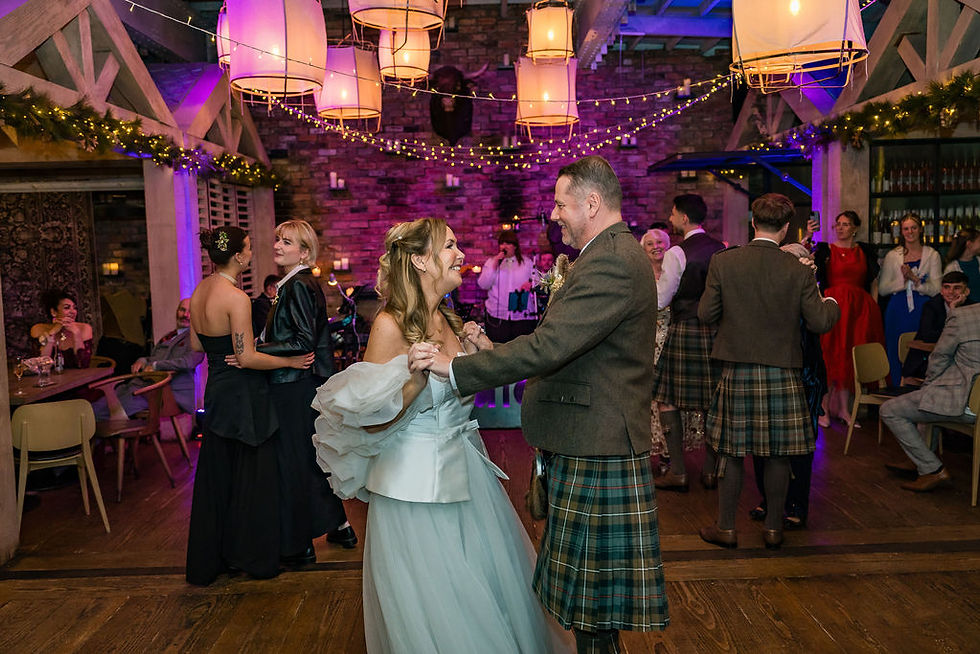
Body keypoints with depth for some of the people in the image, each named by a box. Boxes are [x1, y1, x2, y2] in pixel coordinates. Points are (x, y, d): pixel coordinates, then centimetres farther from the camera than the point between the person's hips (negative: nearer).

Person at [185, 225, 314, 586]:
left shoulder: (199, 292, 5)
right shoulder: (236, 298, -21)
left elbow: (196, 344, 13)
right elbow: (247, 357, -22)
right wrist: (290, 361, -13)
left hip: (217, 390, 8)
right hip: (244, 395, -8)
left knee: (217, 475, 16)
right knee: (251, 475, 6)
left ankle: (209, 559, 28)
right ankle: (255, 557, 19)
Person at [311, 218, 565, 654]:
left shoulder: (449, 321, 7)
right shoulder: (392, 325, -16)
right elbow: (372, 422, -19)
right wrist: (416, 377, -30)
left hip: (464, 471, 8)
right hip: (416, 482, -7)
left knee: (488, 583, 19)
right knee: (431, 605, 8)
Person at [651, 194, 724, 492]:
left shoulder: (677, 253, -11)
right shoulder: (723, 249, 8)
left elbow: (660, 299, -9)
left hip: (683, 332, -6)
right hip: (716, 332, 7)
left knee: (667, 399, 2)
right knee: (711, 401, 13)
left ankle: (677, 473, 4)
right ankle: (710, 470, 20)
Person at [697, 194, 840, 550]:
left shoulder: (723, 262, -6)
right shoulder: (798, 270, -6)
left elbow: (706, 313, -2)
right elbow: (819, 322, -3)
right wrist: (831, 304, 19)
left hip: (737, 370, 0)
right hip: (782, 373, 0)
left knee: (731, 451, 9)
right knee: (778, 454, 12)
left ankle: (726, 527, 19)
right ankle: (773, 528, 22)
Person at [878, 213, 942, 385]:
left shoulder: (932, 255, 7)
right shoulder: (892, 256, 9)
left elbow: (936, 289, -2)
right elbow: (882, 289, 2)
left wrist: (914, 279, -15)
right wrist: (903, 280, -12)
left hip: (923, 311, -1)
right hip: (898, 311, 1)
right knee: (897, 356, 0)